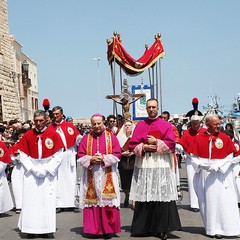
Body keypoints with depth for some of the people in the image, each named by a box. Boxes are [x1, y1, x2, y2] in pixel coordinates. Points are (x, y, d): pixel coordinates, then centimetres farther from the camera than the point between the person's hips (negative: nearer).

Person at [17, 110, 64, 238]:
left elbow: (58, 156, -5)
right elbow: (23, 156, 0)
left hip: (49, 172, -1)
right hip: (31, 172, 1)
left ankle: (47, 229, 6)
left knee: (48, 200, -1)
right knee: (31, 200, 0)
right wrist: (33, 169, -11)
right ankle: (31, 229, 7)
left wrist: (46, 169, -12)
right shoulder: (27, 135, 0)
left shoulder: (54, 135, -4)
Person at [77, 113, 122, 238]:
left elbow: (117, 154, -2)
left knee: (108, 202, -2)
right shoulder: (86, 138, 7)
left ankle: (107, 229, 6)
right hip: (91, 176, 1)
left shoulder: (111, 137, 4)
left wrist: (103, 158, -14)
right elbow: (80, 156, 4)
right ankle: (93, 229, 7)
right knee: (93, 202, 0)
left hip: (108, 176, -1)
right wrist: (91, 159, -14)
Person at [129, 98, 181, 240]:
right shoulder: (140, 126, 12)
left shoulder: (166, 125, 7)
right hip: (143, 166, 2)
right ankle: (143, 227, 11)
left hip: (161, 166, -1)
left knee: (161, 196, -4)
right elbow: (133, 144, 6)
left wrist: (156, 142, -9)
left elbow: (171, 144, -2)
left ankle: (162, 229, 2)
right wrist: (144, 147, -10)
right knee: (144, 198, 2)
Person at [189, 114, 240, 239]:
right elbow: (193, 156, 3)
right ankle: (210, 227, 17)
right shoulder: (198, 138, 1)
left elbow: (230, 156, -1)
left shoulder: (224, 137, 0)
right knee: (207, 201, 6)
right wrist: (202, 165, -14)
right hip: (204, 174, 1)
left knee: (222, 200, -2)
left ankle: (219, 228, 6)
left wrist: (218, 166, -13)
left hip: (221, 174, -1)